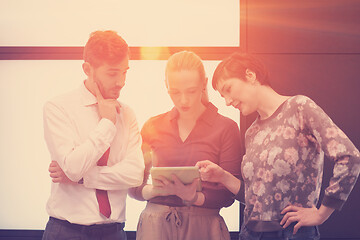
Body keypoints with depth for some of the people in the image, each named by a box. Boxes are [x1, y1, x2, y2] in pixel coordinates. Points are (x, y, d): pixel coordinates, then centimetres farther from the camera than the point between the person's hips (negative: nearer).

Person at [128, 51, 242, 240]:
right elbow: (133, 188, 9)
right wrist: (157, 190, -11)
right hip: (155, 224, 2)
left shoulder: (225, 128, 0)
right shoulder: (152, 127, 8)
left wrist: (194, 197, -19)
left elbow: (228, 195, -2)